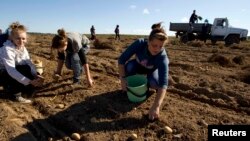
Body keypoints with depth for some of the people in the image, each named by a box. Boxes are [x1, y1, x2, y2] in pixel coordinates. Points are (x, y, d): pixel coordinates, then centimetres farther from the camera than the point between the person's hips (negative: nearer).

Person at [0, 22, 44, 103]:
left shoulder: (22, 48, -6)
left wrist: (36, 75, -30)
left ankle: (9, 87, 11)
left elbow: (29, 63, -13)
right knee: (25, 69, -29)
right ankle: (15, 94, -10)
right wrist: (30, 82, -42)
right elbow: (11, 71, -37)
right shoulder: (7, 49, -28)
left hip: (14, 72, 7)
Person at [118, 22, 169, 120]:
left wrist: (156, 106, -54)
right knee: (129, 66, -32)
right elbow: (121, 60, -29)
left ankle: (157, 88, 5)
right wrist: (123, 79, -35)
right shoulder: (139, 43, -35)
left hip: (152, 70, -1)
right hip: (138, 66, 1)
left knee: (154, 82, -33)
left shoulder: (162, 57, -38)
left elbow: (163, 83, -45)